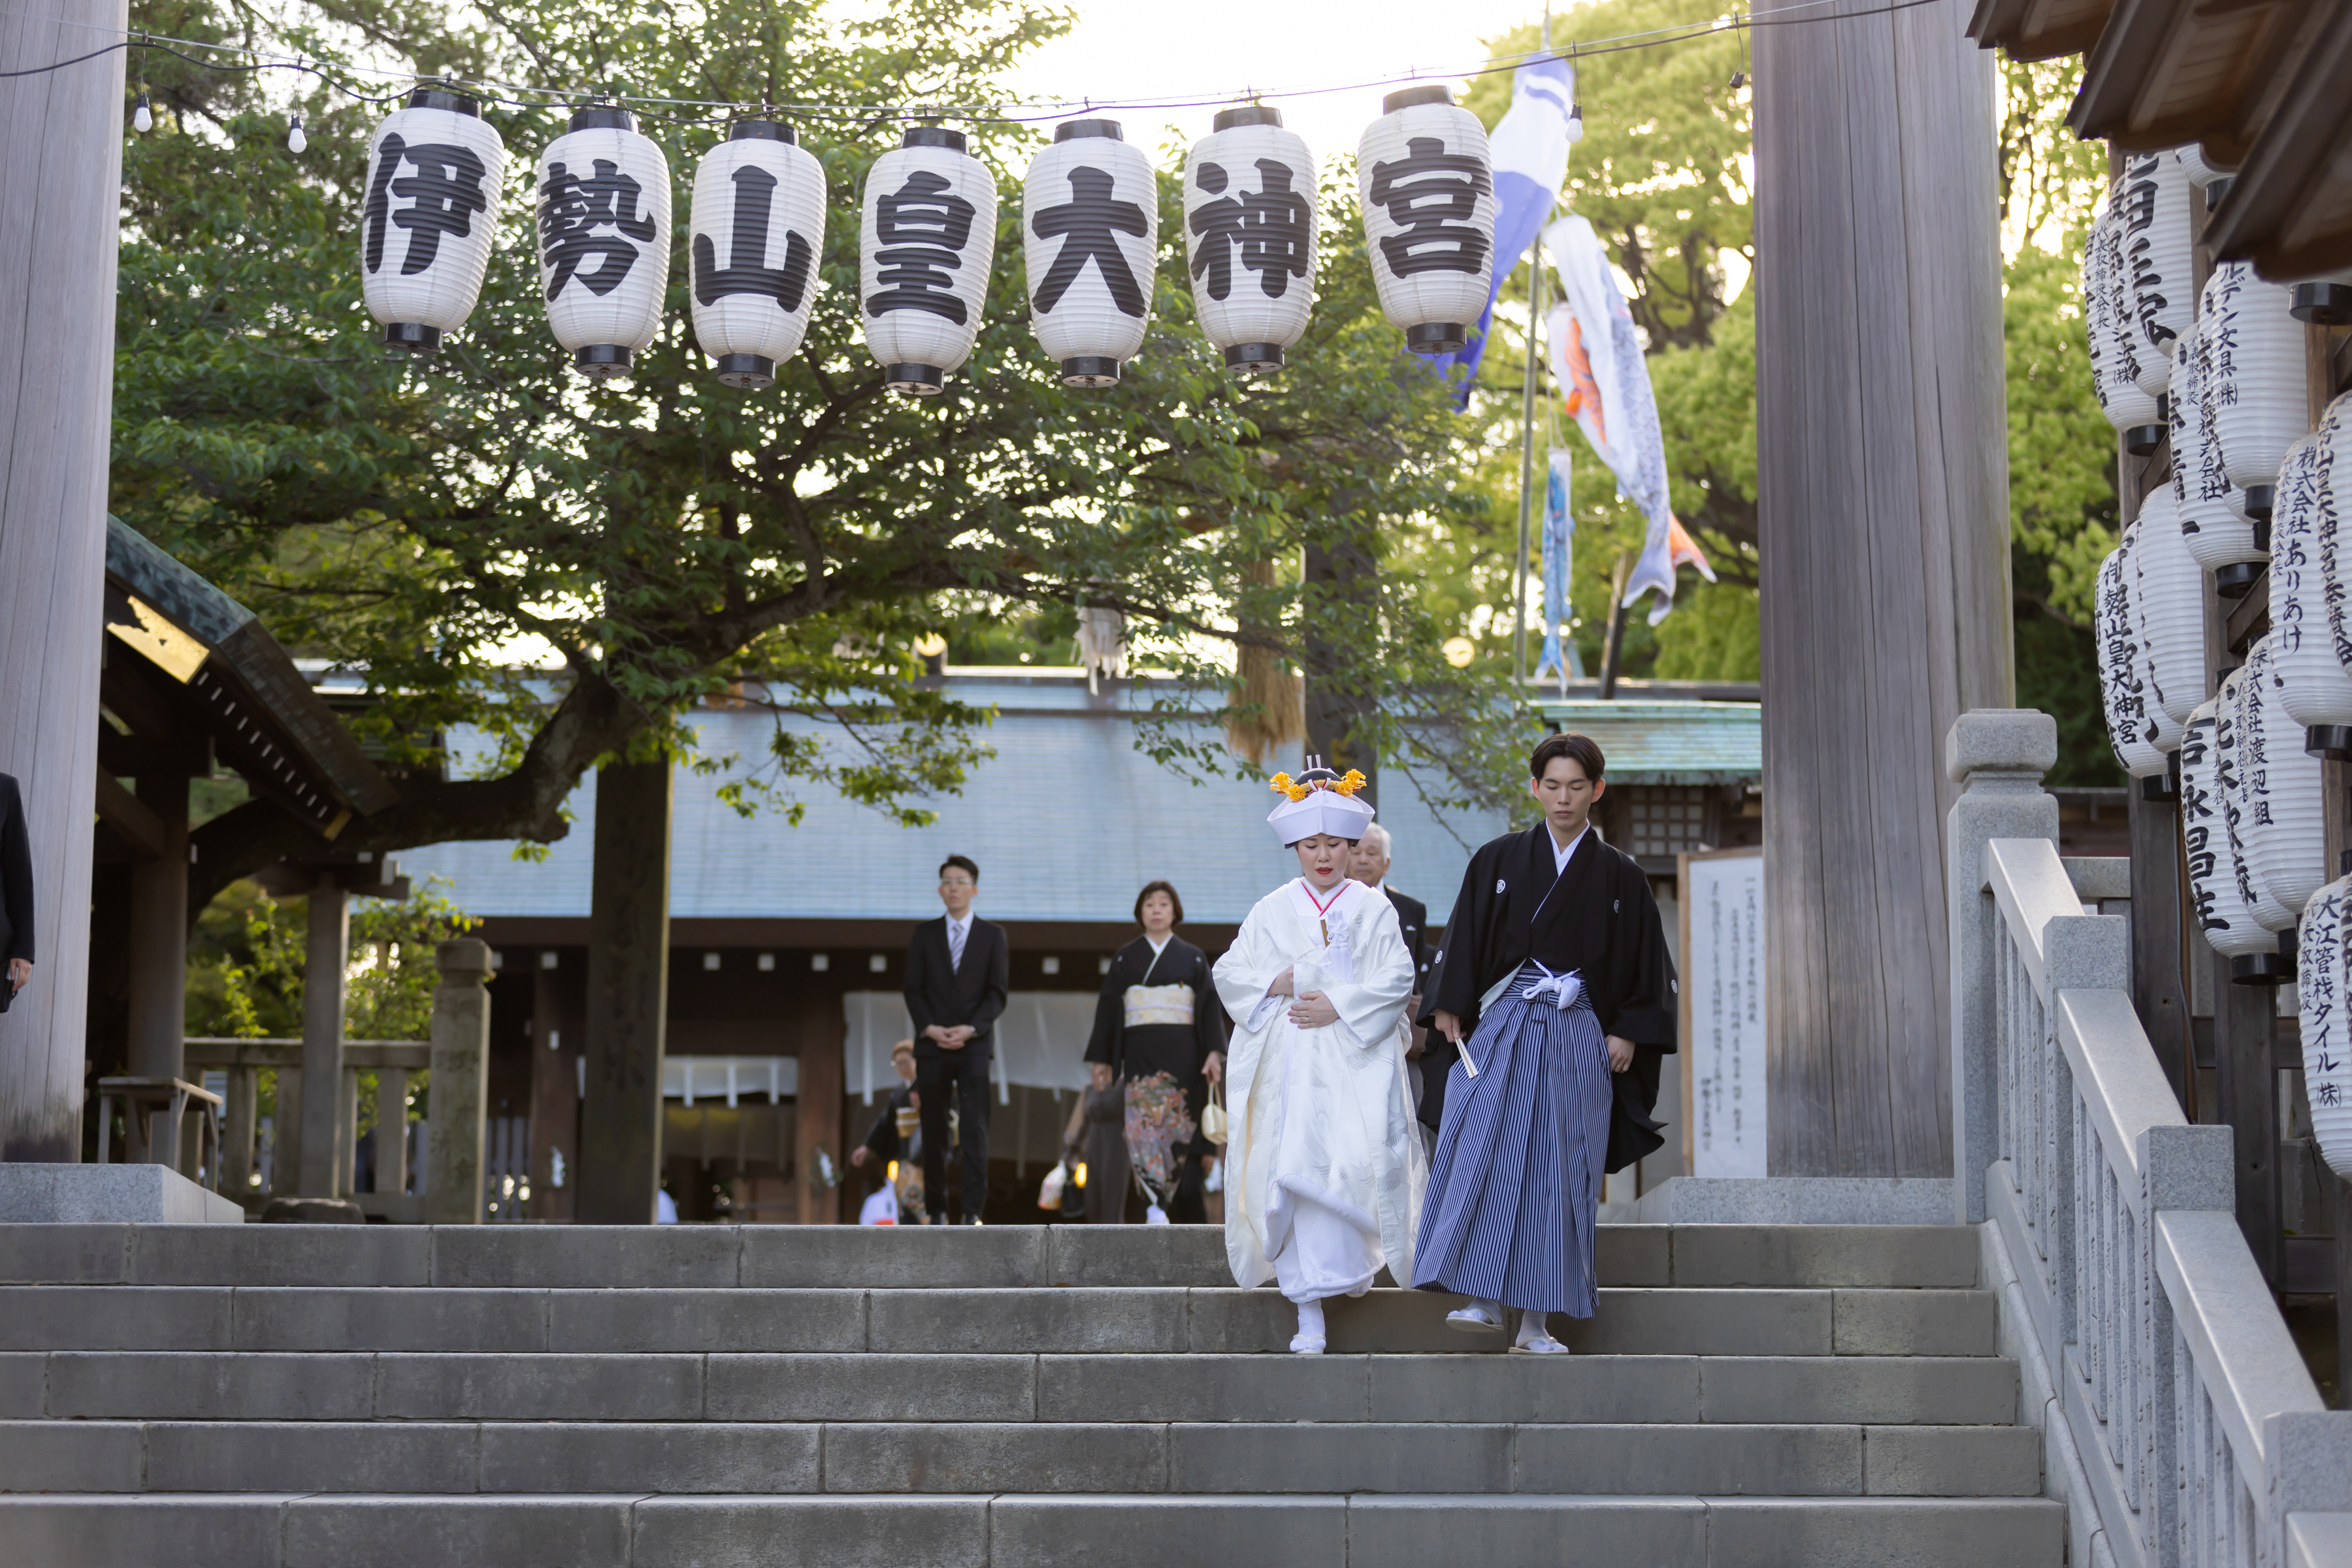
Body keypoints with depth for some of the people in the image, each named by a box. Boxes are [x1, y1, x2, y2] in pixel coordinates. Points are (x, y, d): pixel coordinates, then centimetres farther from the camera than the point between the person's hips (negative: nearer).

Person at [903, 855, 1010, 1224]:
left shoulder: (993, 936, 7)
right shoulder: (925, 933, 11)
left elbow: (998, 993, 1)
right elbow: (913, 989, 6)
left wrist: (971, 1029, -13)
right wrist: (929, 1028, -10)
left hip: (974, 1045, -2)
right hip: (931, 1045, 2)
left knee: (974, 1128, -11)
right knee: (934, 1133, 3)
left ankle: (973, 1212, -14)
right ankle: (937, 1210, 10)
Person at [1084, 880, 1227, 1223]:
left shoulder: (1193, 958, 12)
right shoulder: (1125, 959, 13)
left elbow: (1210, 1007, 5)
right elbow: (1108, 1009, 10)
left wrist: (1214, 1052, -9)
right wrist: (1103, 1059, 4)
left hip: (1183, 1056, 0)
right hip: (1140, 1055, 0)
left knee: (1182, 1132, -6)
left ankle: (1189, 1216, -2)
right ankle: (1155, 1211, -15)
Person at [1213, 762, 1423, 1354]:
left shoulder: (1374, 910, 8)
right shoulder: (1272, 911, 12)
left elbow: (1397, 978, -1)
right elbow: (1228, 971, 9)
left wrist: (1339, 1007, -11)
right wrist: (1275, 983, -8)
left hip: (1359, 1056, -1)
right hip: (1292, 1065, 1)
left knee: (1359, 1162, -15)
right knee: (1298, 1167, -8)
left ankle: (1357, 1256, 13)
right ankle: (1310, 1313, -7)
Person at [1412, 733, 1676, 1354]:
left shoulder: (1619, 877, 6)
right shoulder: (1498, 861, 6)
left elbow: (1644, 970, 7)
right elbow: (1465, 942, 6)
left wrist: (1628, 1033, -2)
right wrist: (1450, 1010, -3)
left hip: (1578, 1039, 0)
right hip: (1503, 1030, 0)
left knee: (1558, 1173, -2)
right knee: (1485, 1157, -13)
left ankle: (1535, 1320, 1)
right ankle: (1484, 1299, -12)